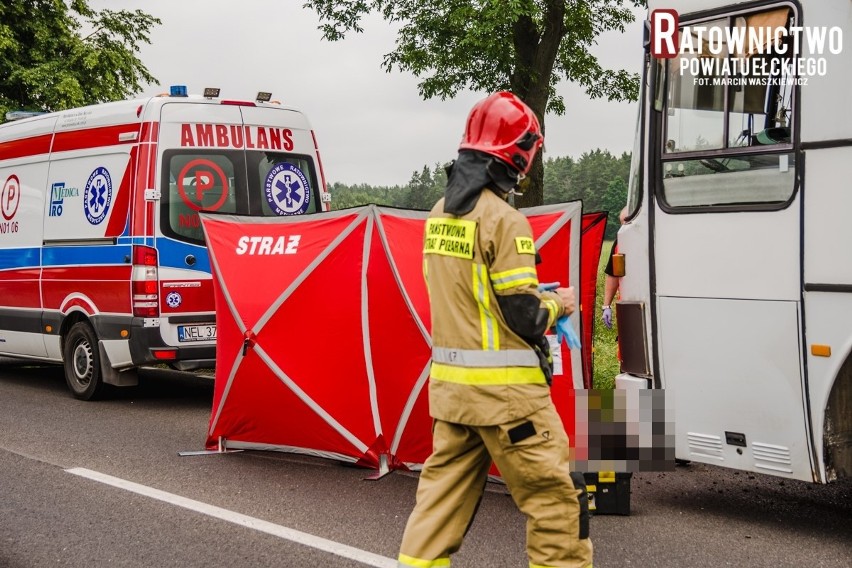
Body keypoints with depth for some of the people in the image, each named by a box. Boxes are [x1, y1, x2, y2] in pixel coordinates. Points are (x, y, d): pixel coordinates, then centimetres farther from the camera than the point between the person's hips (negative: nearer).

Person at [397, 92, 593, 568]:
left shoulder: (440, 214, 9)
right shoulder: (503, 219, -15)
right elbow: (523, 319, -16)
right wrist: (559, 304, 3)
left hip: (450, 382, 8)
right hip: (504, 387, -8)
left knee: (445, 488, 13)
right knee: (553, 495, 3)